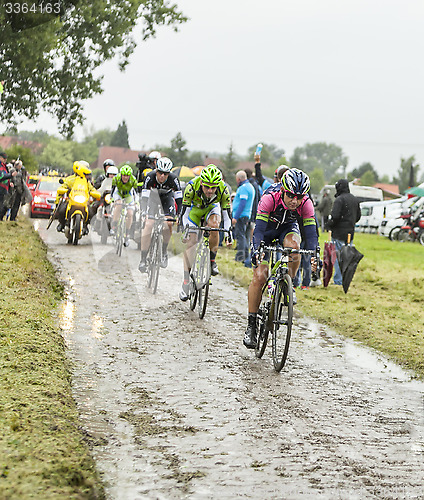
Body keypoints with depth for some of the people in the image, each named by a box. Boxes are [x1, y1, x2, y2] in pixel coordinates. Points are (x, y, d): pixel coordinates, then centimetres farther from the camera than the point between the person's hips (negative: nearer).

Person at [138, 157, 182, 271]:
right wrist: (144, 212, -41)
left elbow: (179, 198, -24)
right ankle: (143, 260, -14)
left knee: (168, 223, -19)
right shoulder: (150, 177, -33)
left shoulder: (173, 179, -32)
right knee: (149, 224, -16)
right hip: (153, 196, -1)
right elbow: (144, 196, -31)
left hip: (167, 196, 1)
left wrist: (178, 215, -30)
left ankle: (164, 252, 5)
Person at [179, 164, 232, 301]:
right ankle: (186, 282, -9)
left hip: (212, 207, 1)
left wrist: (228, 234, -31)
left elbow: (226, 214, -23)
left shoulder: (223, 190, -32)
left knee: (214, 225, -33)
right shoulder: (192, 187, -36)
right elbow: (184, 211, -28)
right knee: (191, 241, -13)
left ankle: (212, 261, -12)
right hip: (195, 208, -1)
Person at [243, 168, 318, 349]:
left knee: (293, 246, -35)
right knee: (259, 275, -15)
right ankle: (251, 324, -5)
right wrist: (256, 251, -52)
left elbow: (311, 233, -27)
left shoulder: (306, 204, -27)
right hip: (267, 228, -2)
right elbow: (259, 229, -36)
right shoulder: (270, 199, -34)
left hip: (288, 227, 2)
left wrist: (314, 256, -43)